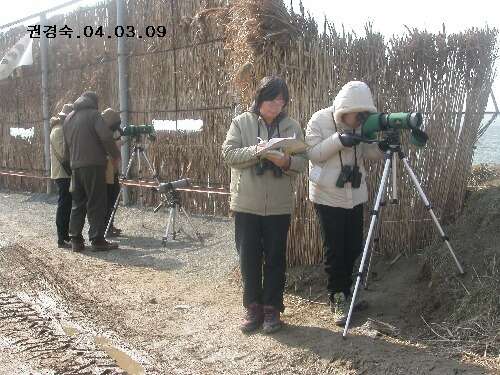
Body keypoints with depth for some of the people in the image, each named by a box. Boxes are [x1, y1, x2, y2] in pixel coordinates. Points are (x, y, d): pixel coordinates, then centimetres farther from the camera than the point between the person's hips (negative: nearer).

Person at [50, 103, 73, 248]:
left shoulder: (63, 129, 16)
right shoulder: (59, 131, -14)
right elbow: (64, 152, -24)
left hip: (66, 173, 10)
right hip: (63, 174, -10)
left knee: (66, 206, 13)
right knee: (64, 206, -8)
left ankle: (65, 235, 20)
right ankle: (62, 240, -6)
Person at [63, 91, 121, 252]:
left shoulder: (68, 118, 17)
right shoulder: (93, 114, -4)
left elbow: (66, 145, 19)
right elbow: (106, 136, -16)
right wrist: (115, 155, -5)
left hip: (75, 166, 7)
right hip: (94, 165, -7)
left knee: (78, 203, 12)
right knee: (96, 204, -3)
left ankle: (76, 240, 12)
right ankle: (97, 240, -4)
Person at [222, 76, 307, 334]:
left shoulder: (292, 127, 4)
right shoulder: (242, 122, 1)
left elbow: (302, 162, 1)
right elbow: (228, 153, -8)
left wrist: (286, 162, -21)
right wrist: (256, 151, -22)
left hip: (279, 205, 1)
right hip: (246, 204, 0)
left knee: (275, 258, 8)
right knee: (249, 257, 7)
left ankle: (272, 308, 21)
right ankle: (253, 308, 22)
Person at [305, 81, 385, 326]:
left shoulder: (361, 125, 1)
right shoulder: (320, 120, -12)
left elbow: (368, 153, 5)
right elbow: (312, 153, -14)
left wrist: (382, 146, -17)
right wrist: (338, 140, -27)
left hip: (355, 195, 5)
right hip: (327, 197, -4)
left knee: (354, 248, 9)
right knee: (334, 251, 0)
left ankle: (345, 293, 30)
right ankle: (337, 299, 15)